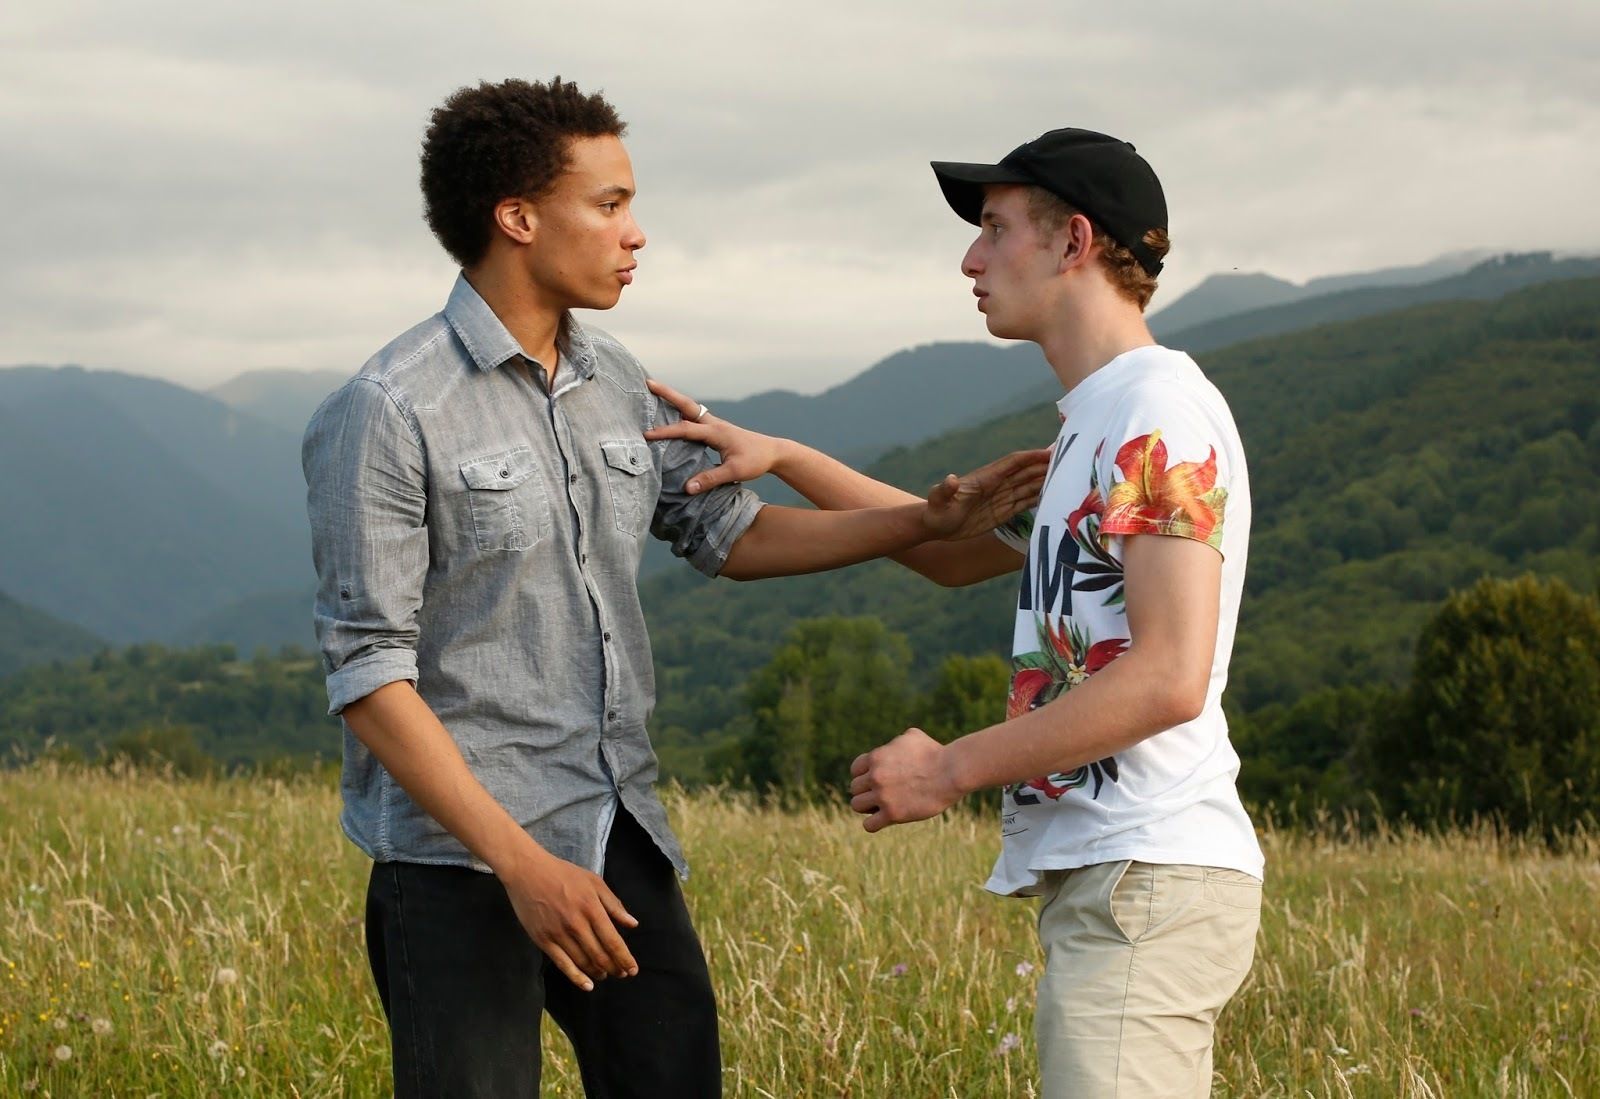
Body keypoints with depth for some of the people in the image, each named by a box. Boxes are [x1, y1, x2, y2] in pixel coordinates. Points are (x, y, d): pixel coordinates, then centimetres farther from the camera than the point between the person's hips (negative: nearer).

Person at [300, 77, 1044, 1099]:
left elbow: (734, 534, 22)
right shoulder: (388, 414, -13)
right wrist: (522, 865, -21)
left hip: (621, 836, 7)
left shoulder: (616, 383, 10)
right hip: (460, 858, -7)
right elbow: (368, 674, -15)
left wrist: (931, 520, 11)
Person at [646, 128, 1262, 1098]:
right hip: (1102, 875, 10)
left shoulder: (1161, 412, -11)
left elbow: (1169, 679, -20)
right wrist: (782, 458, 24)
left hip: (1146, 880, -10)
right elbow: (960, 552, 34)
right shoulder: (1097, 423, 21)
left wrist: (952, 769, -13)